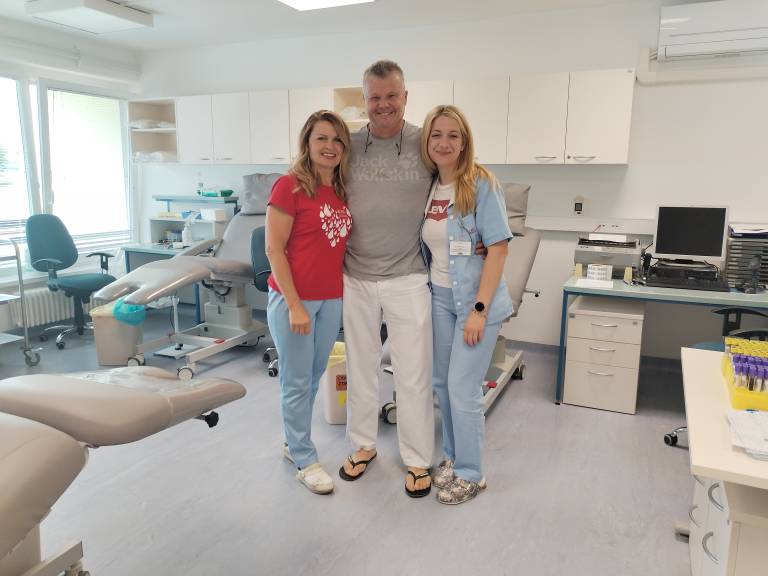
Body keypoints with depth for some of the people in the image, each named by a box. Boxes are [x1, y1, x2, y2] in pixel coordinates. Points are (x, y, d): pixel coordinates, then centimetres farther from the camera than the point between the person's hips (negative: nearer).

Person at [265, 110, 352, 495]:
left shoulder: (341, 190, 7)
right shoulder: (290, 186, -12)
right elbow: (274, 249, -13)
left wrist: (341, 292, 6)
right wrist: (294, 305, -16)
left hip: (331, 298, 7)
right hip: (293, 297, -6)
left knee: (314, 377, 17)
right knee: (297, 382, 6)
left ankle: (294, 443, 37)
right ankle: (305, 460, 22)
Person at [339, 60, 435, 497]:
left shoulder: (425, 143, -5)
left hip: (408, 279, -2)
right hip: (356, 278, 3)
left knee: (414, 375, 5)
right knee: (361, 367, 15)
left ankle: (418, 460, 23)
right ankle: (364, 444, 35)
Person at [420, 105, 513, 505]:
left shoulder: (481, 185, -12)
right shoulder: (428, 187, 5)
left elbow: (498, 247, -15)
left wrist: (480, 309, -19)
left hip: (476, 299, -6)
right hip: (440, 297, 6)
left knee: (462, 387, -2)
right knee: (442, 382, 13)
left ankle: (470, 474, 18)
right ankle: (453, 457, 33)